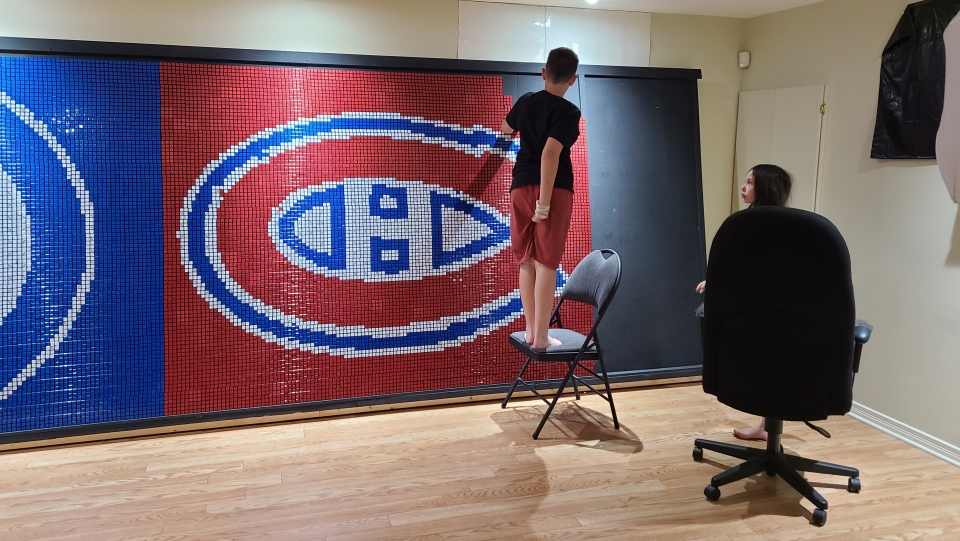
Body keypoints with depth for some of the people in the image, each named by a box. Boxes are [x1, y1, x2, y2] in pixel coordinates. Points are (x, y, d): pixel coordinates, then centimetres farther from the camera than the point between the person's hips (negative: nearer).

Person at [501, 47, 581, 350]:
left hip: (521, 187, 5)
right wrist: (545, 201, -19)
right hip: (554, 189, -5)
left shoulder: (526, 101, 9)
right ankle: (541, 337, -3)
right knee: (546, 262, -4)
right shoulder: (569, 112, -8)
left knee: (526, 260, 11)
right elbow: (550, 153, -19)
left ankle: (530, 331, 14)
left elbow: (506, 129, 29)